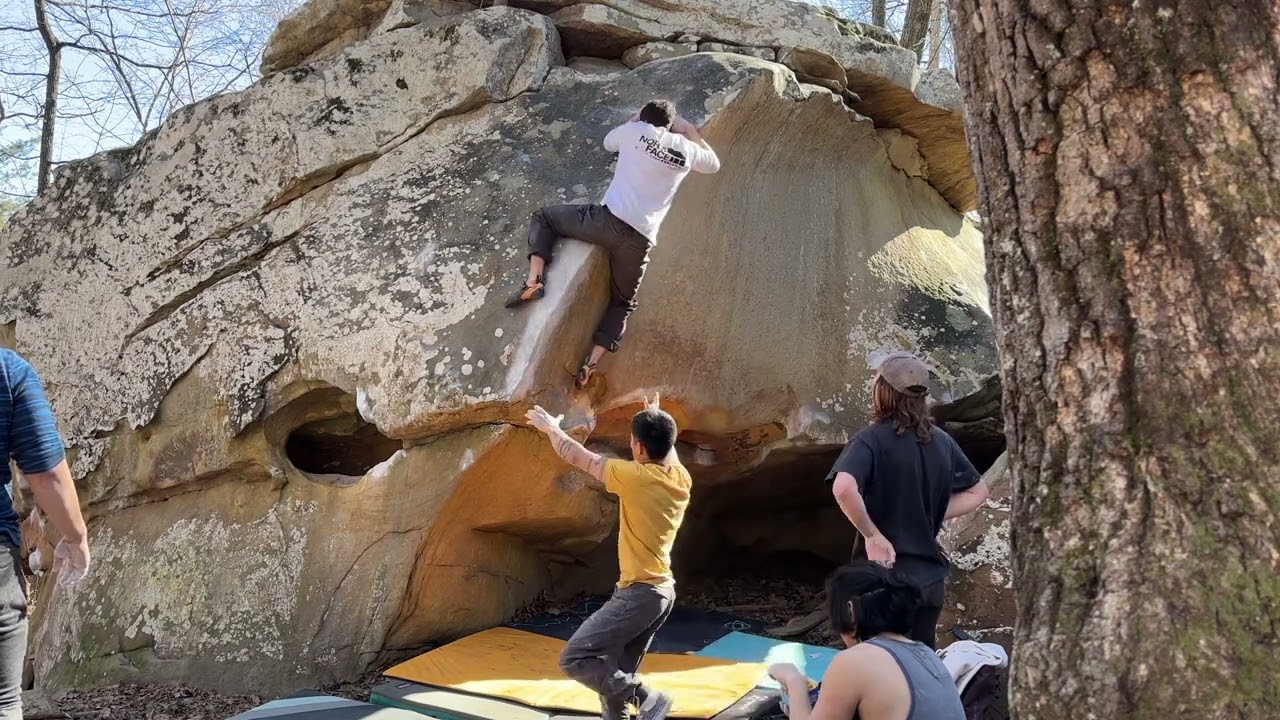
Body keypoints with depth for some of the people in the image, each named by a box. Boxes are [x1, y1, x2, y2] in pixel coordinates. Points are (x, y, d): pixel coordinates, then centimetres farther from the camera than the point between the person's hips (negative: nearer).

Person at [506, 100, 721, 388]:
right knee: (622, 303, 21)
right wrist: (690, 129, 38)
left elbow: (609, 142, 30)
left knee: (543, 218, 21)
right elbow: (714, 164, 34)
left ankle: (535, 280, -1)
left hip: (608, 220, -2)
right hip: (640, 240, 2)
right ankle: (591, 364, 5)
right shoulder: (686, 149, 12)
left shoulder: (636, 131, 7)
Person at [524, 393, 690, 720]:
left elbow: (576, 456, -4)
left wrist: (551, 428, 13)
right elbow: (667, 451, 30)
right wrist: (657, 421, 45)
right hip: (662, 591, 9)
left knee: (574, 660, -8)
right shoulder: (681, 478, 2)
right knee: (614, 676, 17)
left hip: (639, 594, -9)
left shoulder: (635, 476, -18)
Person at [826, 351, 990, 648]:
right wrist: (930, 517, 10)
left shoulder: (873, 440, -14)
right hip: (930, 578, 5)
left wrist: (872, 535, -20)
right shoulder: (942, 441, 5)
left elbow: (843, 488, -32)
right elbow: (977, 492, 17)